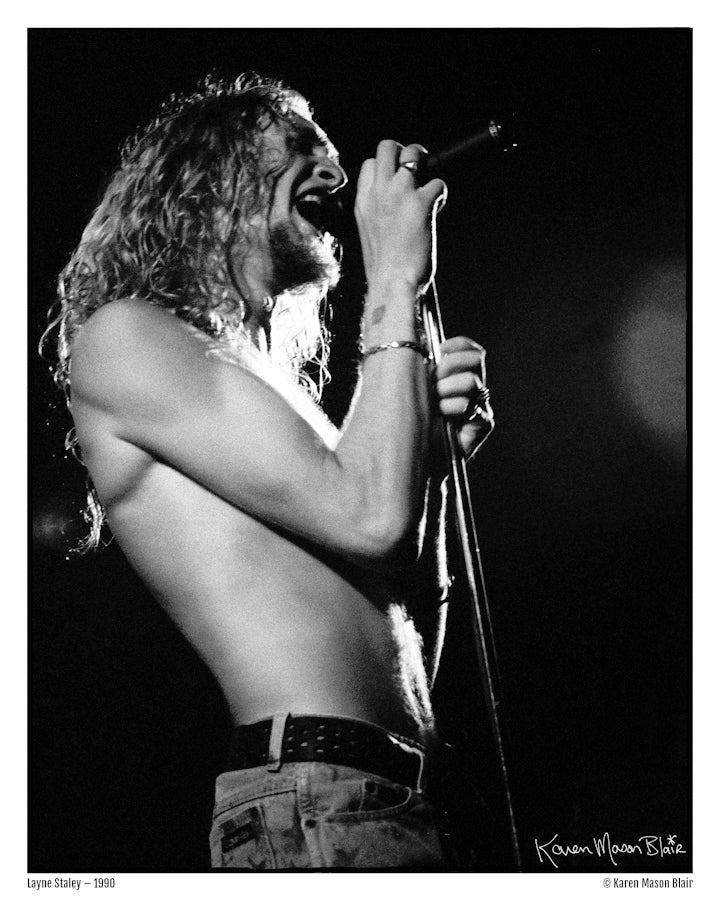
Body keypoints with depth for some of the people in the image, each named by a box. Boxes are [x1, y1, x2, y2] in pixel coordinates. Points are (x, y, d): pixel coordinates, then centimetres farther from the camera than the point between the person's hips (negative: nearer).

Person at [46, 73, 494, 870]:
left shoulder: (271, 388, 20)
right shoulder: (124, 336, -2)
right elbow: (365, 514, -15)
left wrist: (434, 444, 9)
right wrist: (396, 283, -4)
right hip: (310, 808, -8)